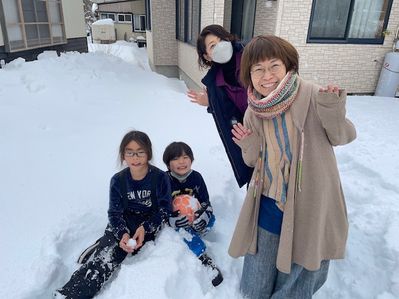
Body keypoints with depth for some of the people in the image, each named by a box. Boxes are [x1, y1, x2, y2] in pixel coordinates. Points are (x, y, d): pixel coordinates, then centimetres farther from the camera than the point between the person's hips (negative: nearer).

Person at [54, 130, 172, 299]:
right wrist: (123, 233, -23)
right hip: (124, 223, 0)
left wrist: (145, 228, -23)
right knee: (108, 255, -24)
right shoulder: (118, 180, -6)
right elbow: (115, 213, -4)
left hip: (151, 222, 1)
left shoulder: (160, 177, -12)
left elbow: (164, 209, -8)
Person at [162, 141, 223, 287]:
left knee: (211, 219, -21)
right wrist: (175, 219, -35)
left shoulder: (196, 177, -7)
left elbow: (206, 202, -5)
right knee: (183, 230, -33)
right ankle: (203, 258, -23)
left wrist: (203, 216, -27)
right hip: (172, 221, -3)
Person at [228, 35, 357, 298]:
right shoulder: (253, 113, -4)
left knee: (300, 267, 20)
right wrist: (250, 148, -14)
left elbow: (343, 137, -5)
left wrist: (334, 115, -24)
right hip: (268, 205, 4)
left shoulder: (313, 97, -17)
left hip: (308, 205, -3)